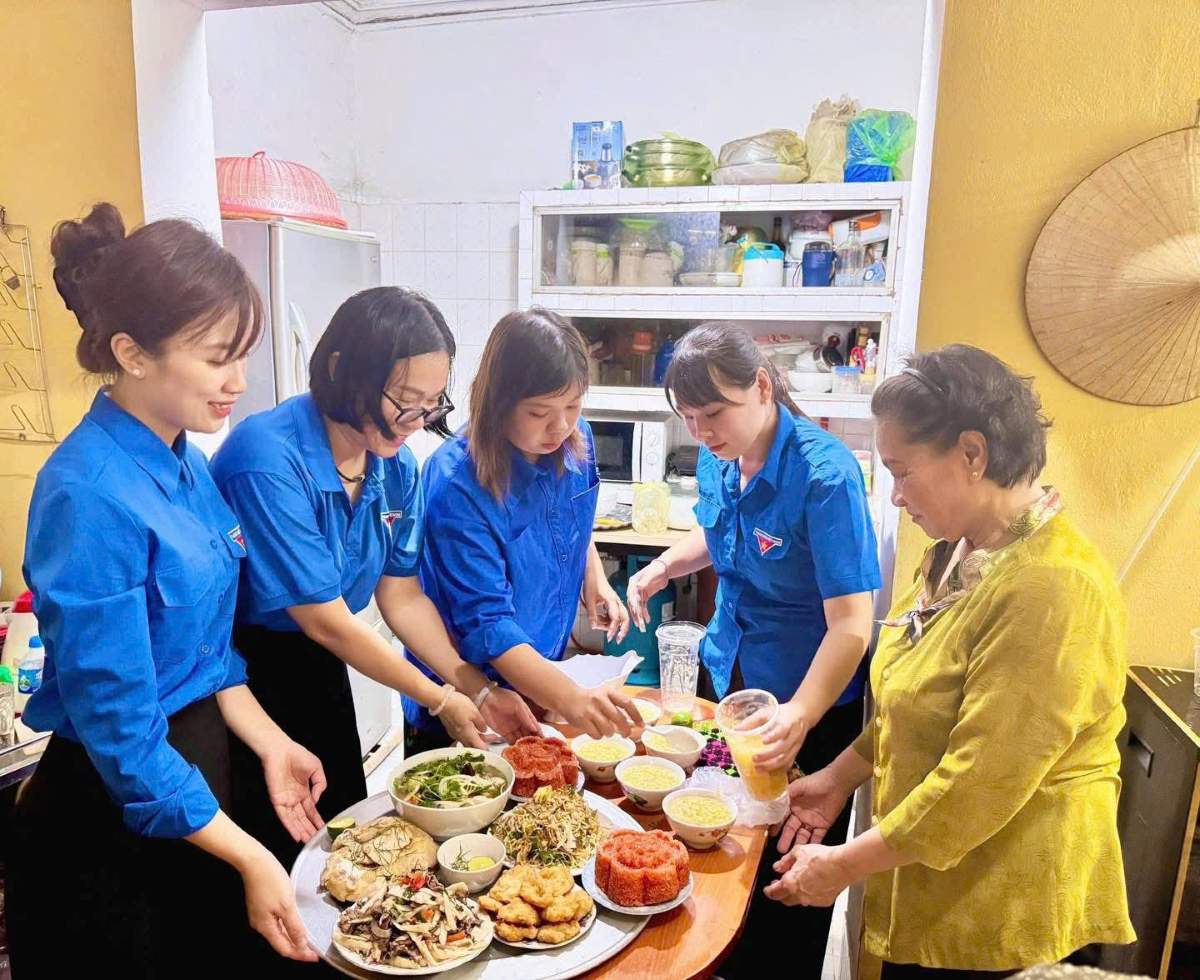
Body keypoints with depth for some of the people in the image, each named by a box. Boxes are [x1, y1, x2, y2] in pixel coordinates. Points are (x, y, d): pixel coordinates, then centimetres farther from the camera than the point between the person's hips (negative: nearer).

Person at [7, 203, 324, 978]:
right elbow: (119, 727, -23)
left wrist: (270, 743, -1)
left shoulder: (188, 464, -1)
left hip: (199, 765, 8)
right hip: (116, 811, -7)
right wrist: (249, 857, -19)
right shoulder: (90, 497, -26)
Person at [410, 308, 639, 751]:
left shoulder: (575, 441, -11)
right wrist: (570, 698, -46)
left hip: (547, 675, 6)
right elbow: (487, 623, -34)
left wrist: (595, 580, -5)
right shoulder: (456, 484, -32)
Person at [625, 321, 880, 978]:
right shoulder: (717, 461, -6)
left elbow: (850, 624, -30)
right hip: (727, 674, 7)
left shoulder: (824, 473, -28)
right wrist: (665, 566, -3)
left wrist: (800, 717, -41)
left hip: (812, 699, -7)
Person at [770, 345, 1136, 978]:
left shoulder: (1051, 587, -26)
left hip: (999, 918, -8)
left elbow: (982, 781, -26)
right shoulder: (962, 552, 5)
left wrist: (845, 865, -17)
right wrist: (842, 776, 6)